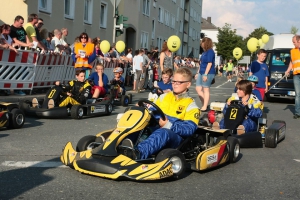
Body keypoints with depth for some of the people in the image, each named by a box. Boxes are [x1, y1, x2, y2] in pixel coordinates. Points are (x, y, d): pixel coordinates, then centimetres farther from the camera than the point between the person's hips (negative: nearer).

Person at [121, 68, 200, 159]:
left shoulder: (191, 105, 2)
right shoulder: (164, 97, 18)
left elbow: (189, 129, -11)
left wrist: (168, 125, -25)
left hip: (176, 138, -5)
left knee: (163, 132, -40)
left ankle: (138, 153, -66)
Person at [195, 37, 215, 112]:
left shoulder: (210, 51, -11)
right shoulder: (204, 52, 16)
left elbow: (209, 63, -17)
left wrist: (205, 74, -21)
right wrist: (198, 73, 22)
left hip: (208, 73, -9)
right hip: (201, 73, 9)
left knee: (206, 89, -3)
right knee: (198, 89, 7)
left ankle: (205, 107, 3)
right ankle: (204, 104, 17)